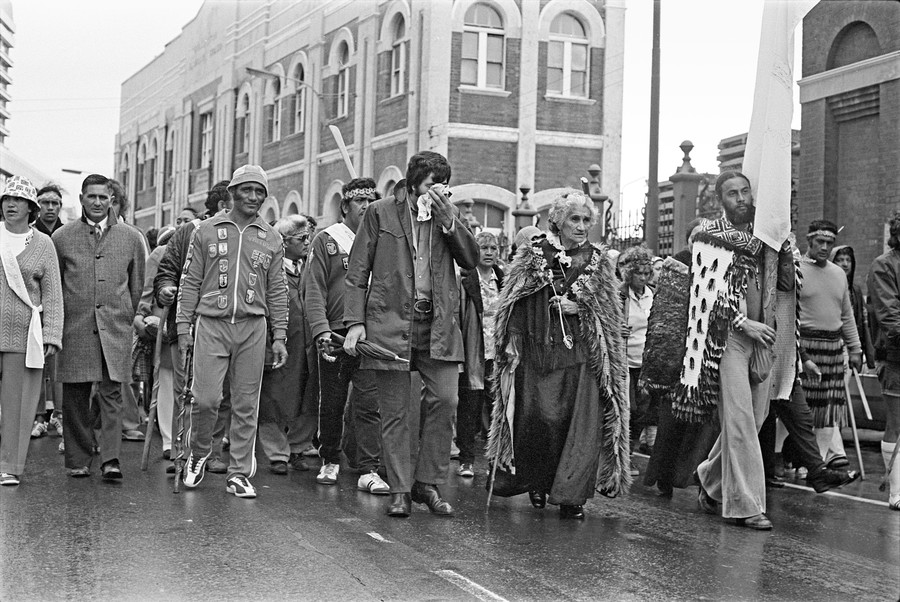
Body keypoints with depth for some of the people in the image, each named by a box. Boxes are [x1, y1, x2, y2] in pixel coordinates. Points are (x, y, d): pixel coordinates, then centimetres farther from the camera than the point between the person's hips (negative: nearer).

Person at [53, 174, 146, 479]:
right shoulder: (62, 237, 7)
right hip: (74, 327, 0)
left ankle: (110, 459, -8)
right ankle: (78, 460, 12)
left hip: (115, 328, 0)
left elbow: (138, 286, 16)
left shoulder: (132, 238, 8)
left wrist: (132, 318, 16)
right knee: (75, 395, 3)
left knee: (112, 392, -7)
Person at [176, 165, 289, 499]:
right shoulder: (208, 230, 7)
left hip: (252, 327, 2)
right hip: (211, 324, -1)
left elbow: (277, 291, 12)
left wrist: (279, 336, 6)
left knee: (246, 405, 3)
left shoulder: (271, 239, 11)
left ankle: (239, 474, 11)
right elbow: (190, 281, 7)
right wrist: (183, 326, 1)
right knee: (205, 397, -9)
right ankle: (199, 452, 19)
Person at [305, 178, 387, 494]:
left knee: (368, 404, -7)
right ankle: (330, 462, 26)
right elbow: (314, 291, -2)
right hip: (335, 334, -1)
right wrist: (321, 331, -15)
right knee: (331, 403, 8)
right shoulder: (326, 241, 4)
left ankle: (369, 470, -6)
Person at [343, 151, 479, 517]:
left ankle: (428, 483, 7)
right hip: (391, 321, -2)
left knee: (444, 399, -8)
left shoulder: (448, 214, 13)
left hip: (438, 323, 3)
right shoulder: (381, 213, 4)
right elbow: (357, 272, 3)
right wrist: (355, 322, -6)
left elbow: (471, 261, 3)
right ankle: (400, 490, 11)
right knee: (395, 411, 1)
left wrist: (448, 220, -7)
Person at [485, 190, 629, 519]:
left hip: (582, 353, 1)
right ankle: (536, 482, 16)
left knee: (580, 420, -7)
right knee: (537, 417, -8)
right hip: (537, 350, -1)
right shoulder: (533, 255, 6)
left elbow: (609, 310, 11)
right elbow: (515, 302, 4)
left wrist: (579, 307, -6)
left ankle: (571, 495, 0)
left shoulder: (598, 260, 9)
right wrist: (512, 341, -5)